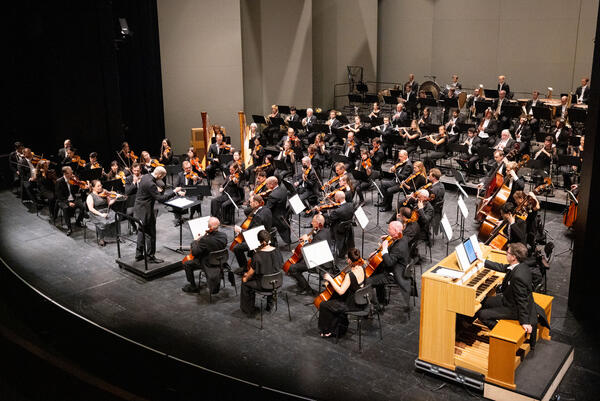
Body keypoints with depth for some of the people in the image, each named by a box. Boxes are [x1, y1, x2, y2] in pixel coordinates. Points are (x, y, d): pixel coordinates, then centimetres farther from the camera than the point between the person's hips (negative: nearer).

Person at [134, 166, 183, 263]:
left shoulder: (145, 177, 1)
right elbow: (161, 199, -26)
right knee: (151, 234, 4)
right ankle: (151, 256, 14)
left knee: (142, 231, 20)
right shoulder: (150, 184, -28)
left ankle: (139, 254, 30)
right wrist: (174, 192, -20)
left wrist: (156, 189, 8)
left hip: (139, 209, 10)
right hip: (145, 211, -10)